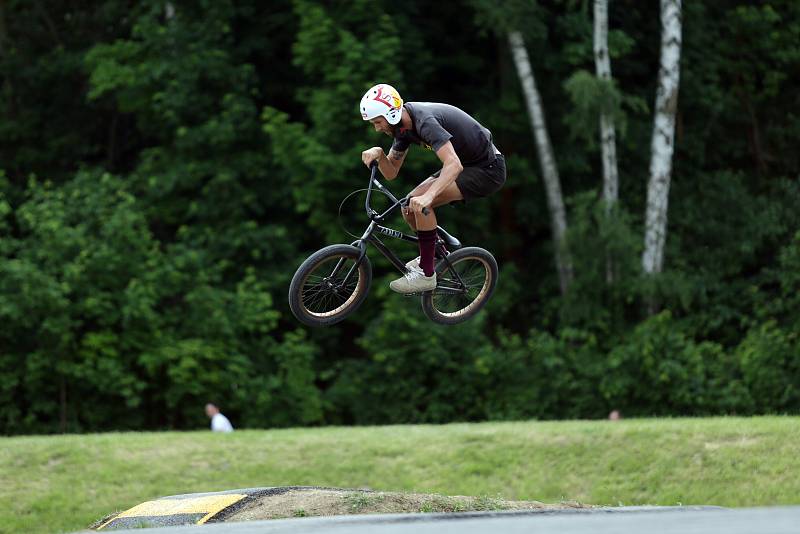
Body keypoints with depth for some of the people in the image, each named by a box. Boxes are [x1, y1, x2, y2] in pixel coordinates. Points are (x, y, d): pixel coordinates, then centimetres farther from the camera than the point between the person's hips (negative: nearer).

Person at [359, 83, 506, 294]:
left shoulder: (425, 121, -29)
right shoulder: (403, 124, 0)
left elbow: (454, 165, -41)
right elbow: (391, 173, 5)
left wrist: (427, 196, -52)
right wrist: (378, 154, -16)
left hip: (488, 170, -9)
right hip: (467, 163, 9)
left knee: (420, 203, -22)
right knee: (409, 207, 0)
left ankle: (426, 274, -14)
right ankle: (431, 254, 23)